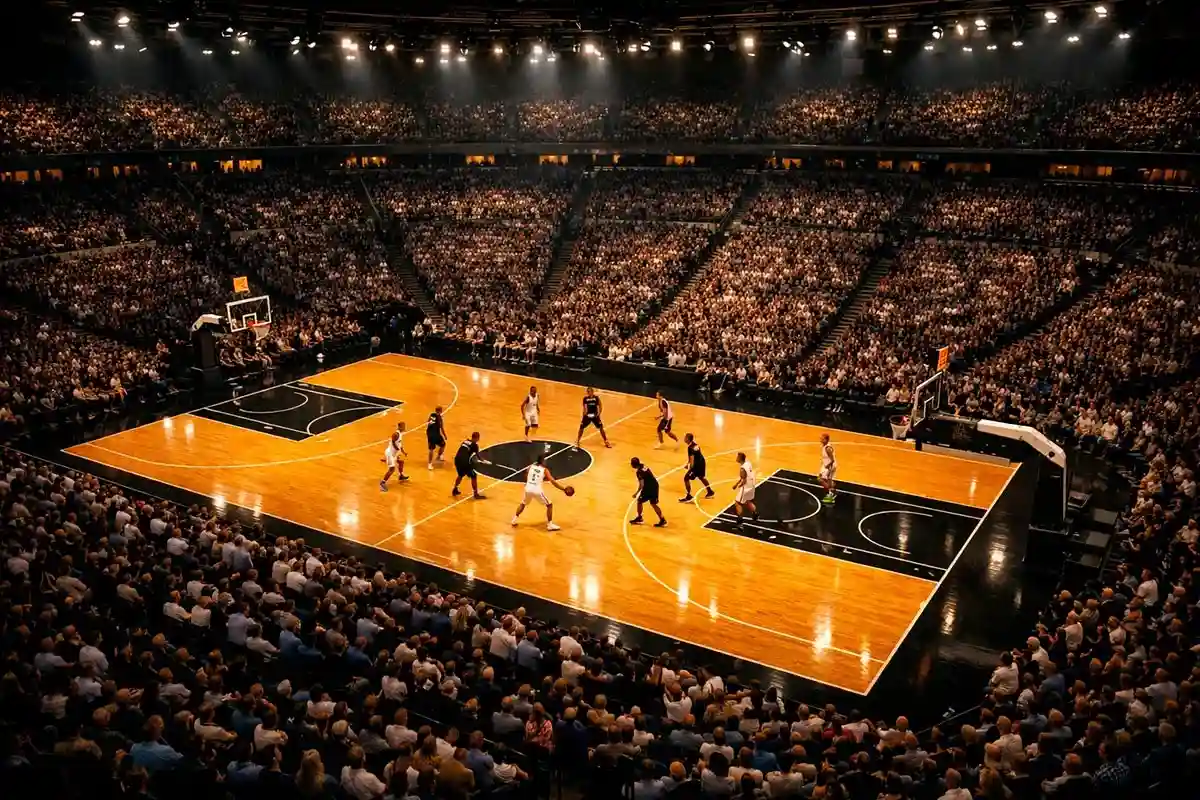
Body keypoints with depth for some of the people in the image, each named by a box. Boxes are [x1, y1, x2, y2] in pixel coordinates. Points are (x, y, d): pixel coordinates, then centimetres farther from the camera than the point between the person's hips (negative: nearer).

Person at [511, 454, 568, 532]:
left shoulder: (531, 466, 8)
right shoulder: (545, 470, -3)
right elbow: (553, 482, -9)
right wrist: (564, 489, -6)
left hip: (528, 489, 4)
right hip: (537, 490, -4)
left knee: (523, 504, 32)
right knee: (549, 505, 13)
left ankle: (514, 520, 28)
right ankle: (550, 525, 9)